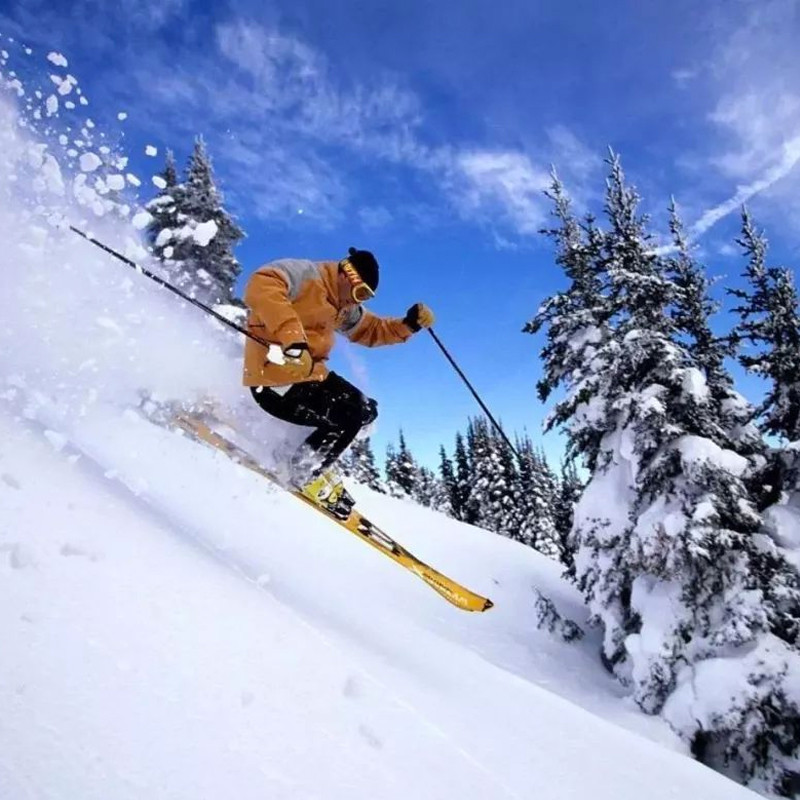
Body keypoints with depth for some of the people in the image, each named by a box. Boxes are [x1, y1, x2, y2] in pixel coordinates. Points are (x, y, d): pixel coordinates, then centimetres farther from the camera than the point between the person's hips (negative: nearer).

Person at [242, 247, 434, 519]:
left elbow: (370, 330, 25)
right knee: (349, 417, -16)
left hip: (311, 374, 10)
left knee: (366, 410, 12)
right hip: (276, 379, -10)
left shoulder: (344, 308, 14)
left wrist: (409, 325, 7)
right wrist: (291, 337, -45)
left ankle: (313, 458, 16)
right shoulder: (306, 274, -15)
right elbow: (261, 286, -33)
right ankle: (307, 473, 3)